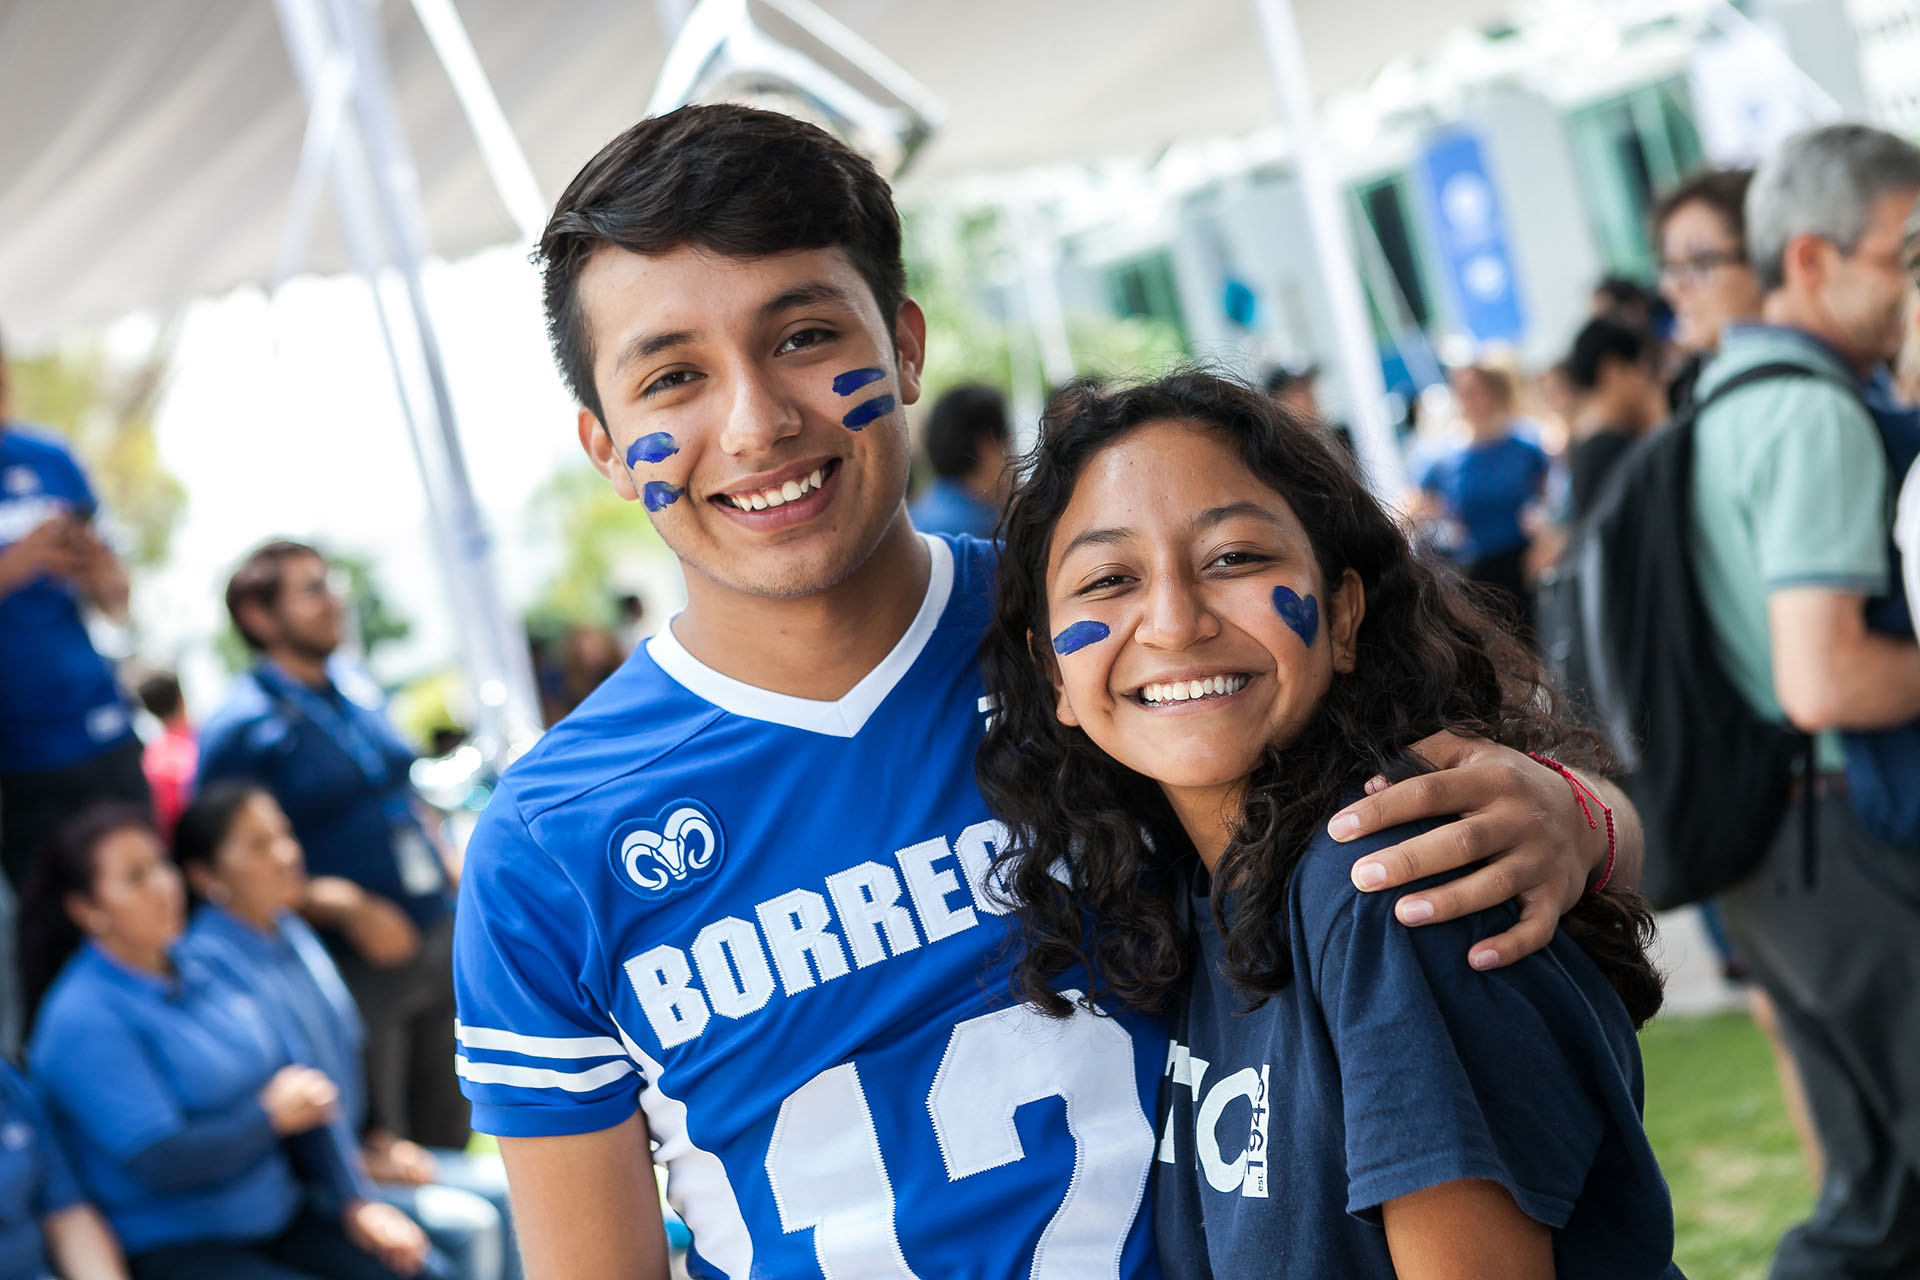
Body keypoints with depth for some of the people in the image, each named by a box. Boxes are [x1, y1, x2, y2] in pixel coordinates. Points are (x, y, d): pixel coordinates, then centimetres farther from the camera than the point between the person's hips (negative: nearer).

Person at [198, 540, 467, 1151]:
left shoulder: (357, 687, 8)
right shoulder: (241, 729, -13)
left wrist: (442, 860, 9)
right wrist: (347, 909, -21)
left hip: (437, 937, 7)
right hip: (357, 965, -6)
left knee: (448, 1138, 16)